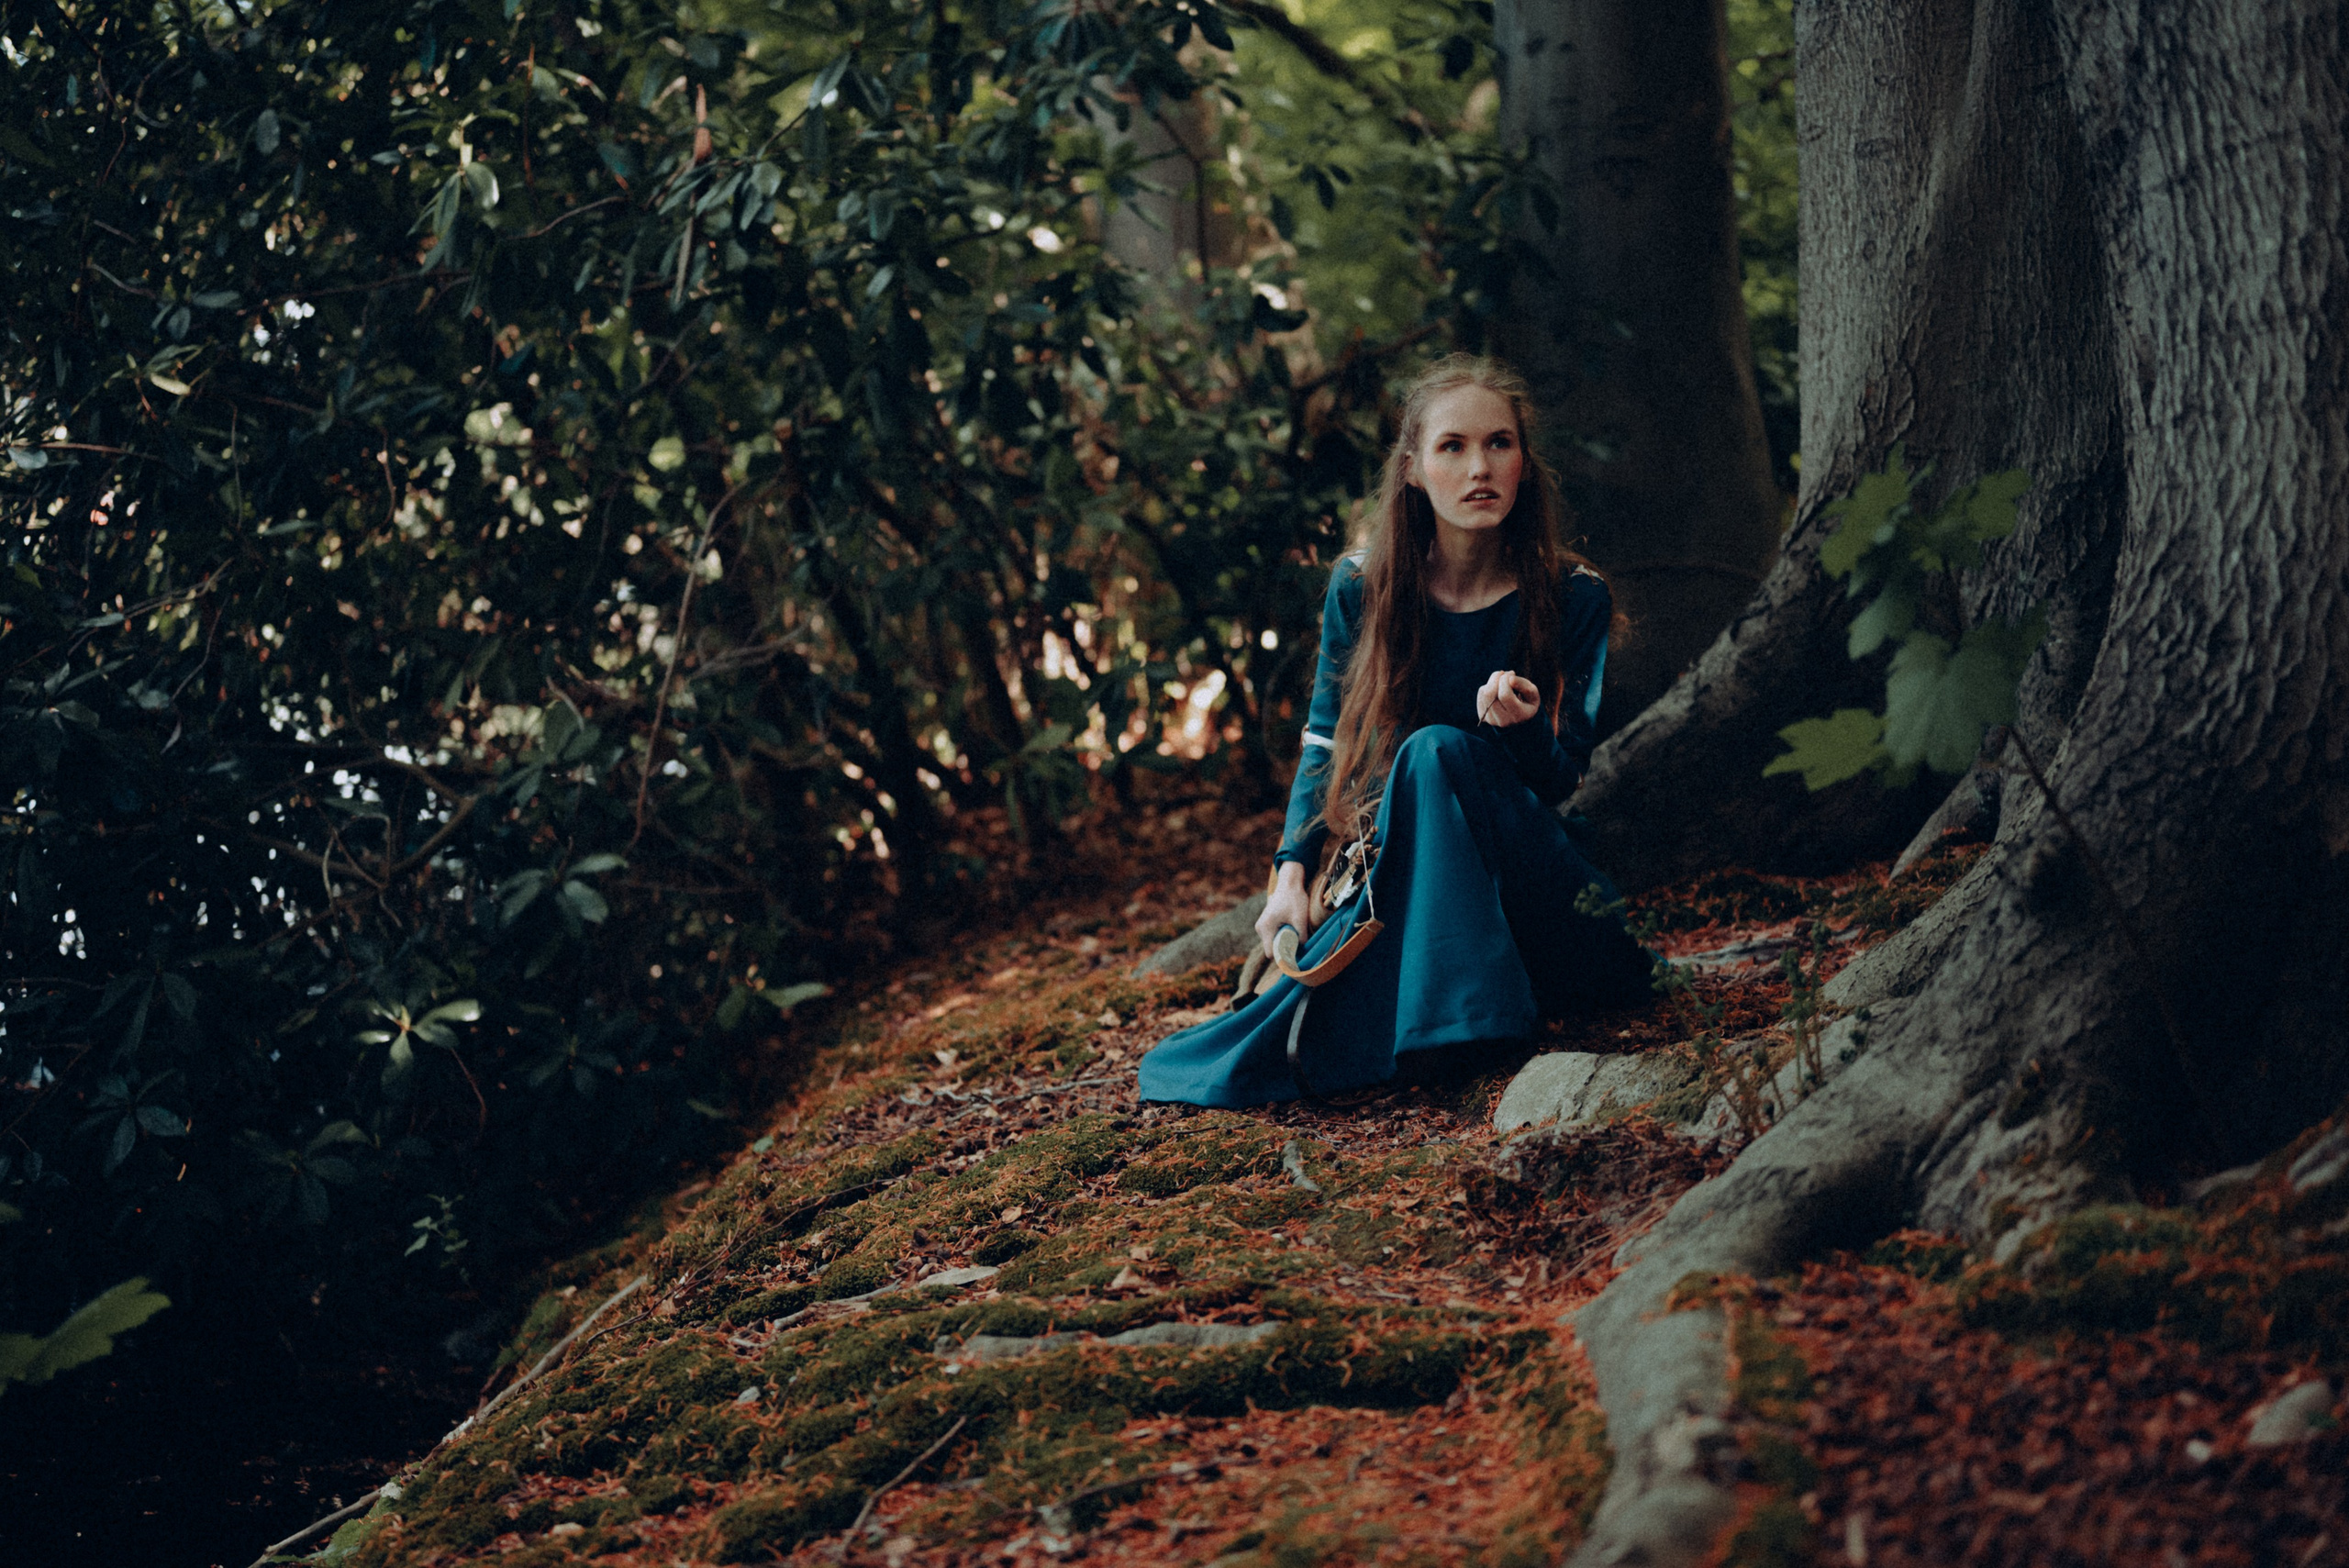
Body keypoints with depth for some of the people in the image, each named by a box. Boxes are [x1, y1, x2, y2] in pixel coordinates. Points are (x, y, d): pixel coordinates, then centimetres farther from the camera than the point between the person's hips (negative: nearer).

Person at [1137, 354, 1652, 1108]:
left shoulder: (1574, 598, -5)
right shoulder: (1362, 588, -2)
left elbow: (1561, 779, -4)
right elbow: (1326, 744, 6)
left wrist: (1522, 728, -28)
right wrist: (1291, 873, -10)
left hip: (1520, 866, -1)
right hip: (1392, 868, 1)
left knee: (1438, 751, -32)